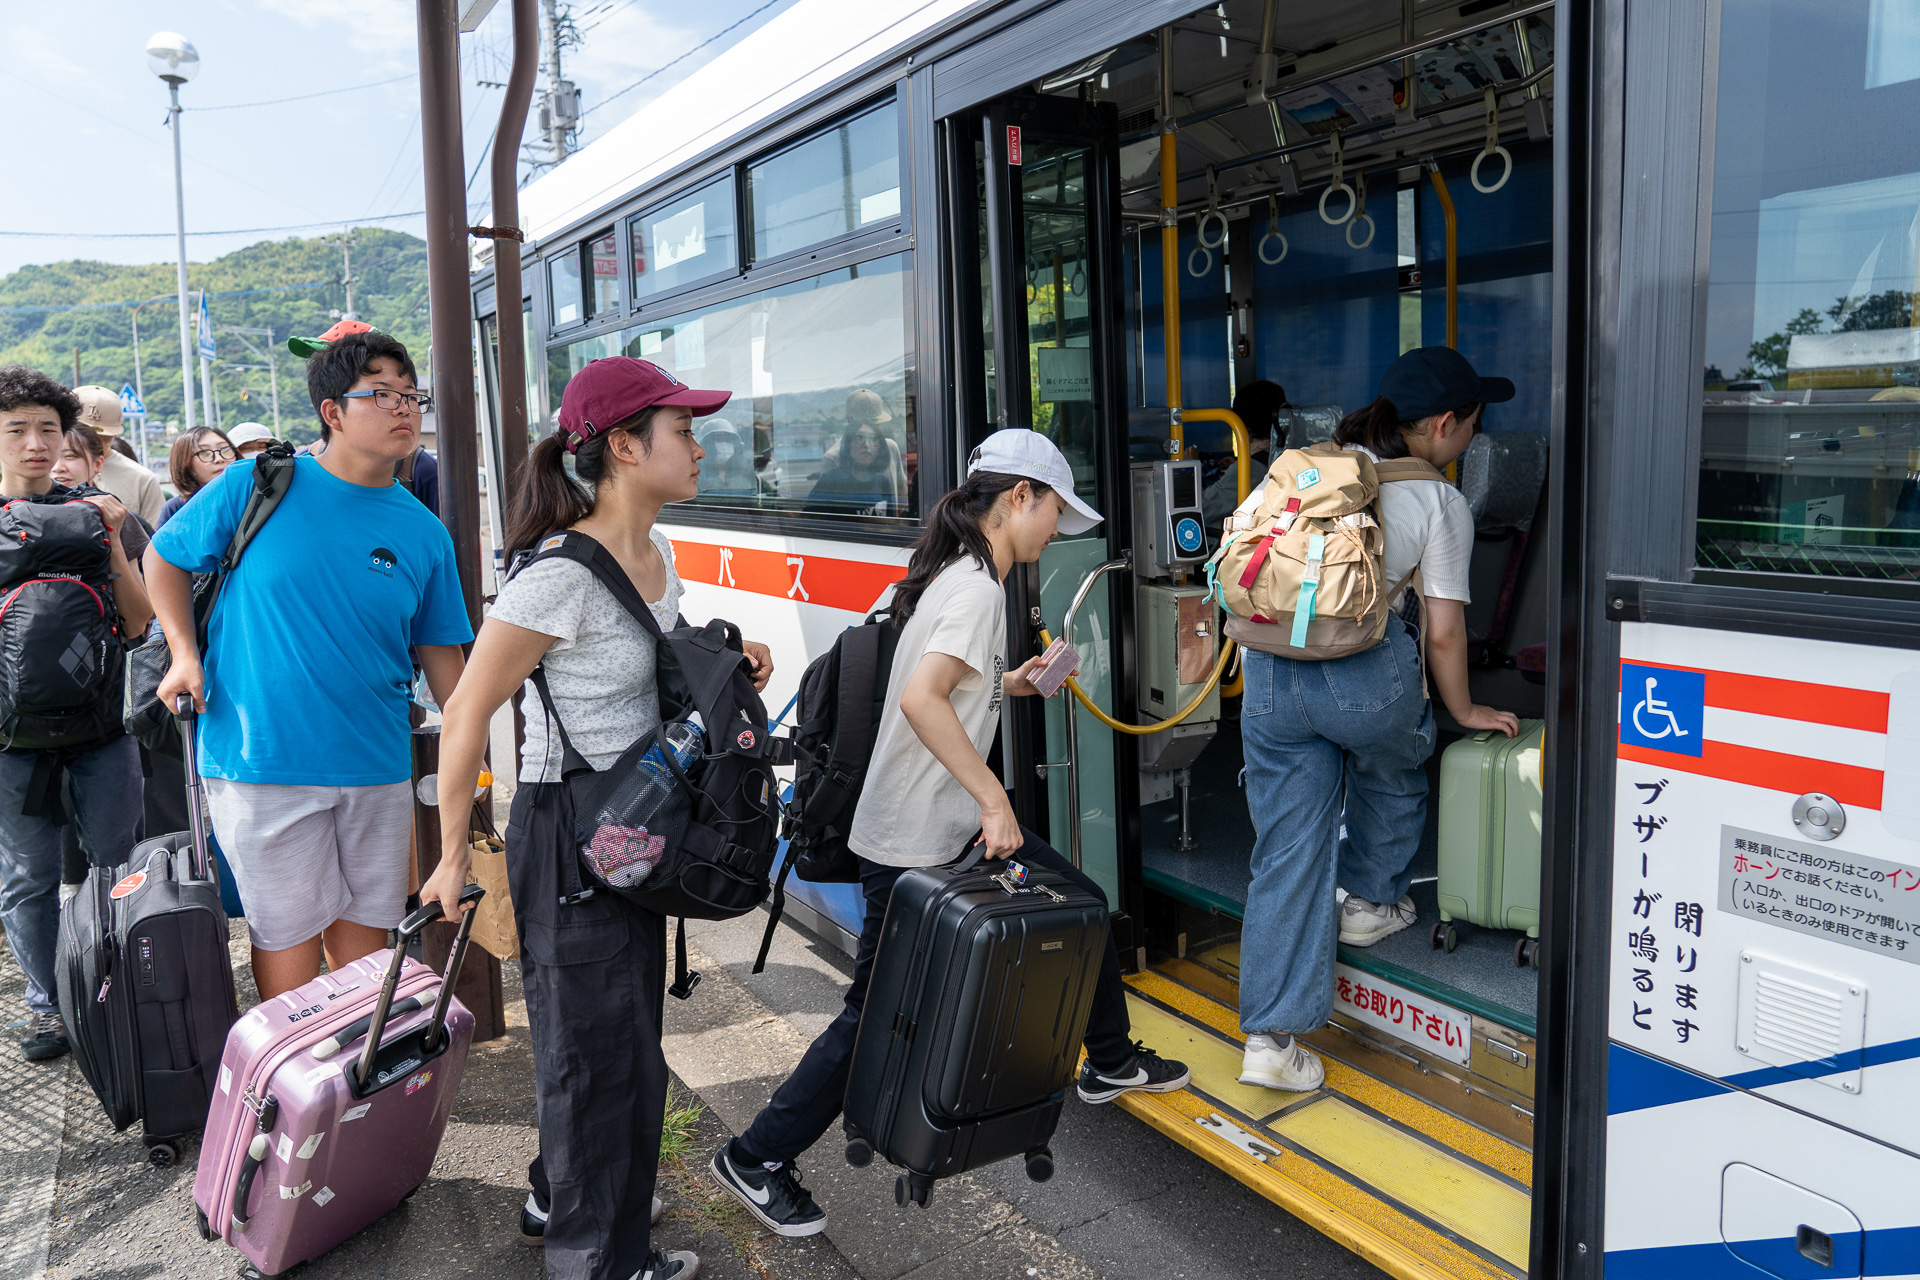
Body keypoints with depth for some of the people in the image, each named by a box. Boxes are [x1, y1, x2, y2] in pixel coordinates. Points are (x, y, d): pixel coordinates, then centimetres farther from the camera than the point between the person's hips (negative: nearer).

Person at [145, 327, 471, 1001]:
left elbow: (440, 652, 9)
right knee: (290, 938, 4)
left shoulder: (424, 533, 3)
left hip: (379, 768, 3)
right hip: (263, 764, -3)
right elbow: (164, 558, 10)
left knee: (365, 934, 14)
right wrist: (185, 653, -3)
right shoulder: (255, 488, -5)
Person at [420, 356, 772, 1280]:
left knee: (619, 1023, 22)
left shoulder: (656, 555, 4)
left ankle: (565, 1202, 45)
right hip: (567, 830, -9)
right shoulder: (559, 574, -24)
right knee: (601, 1046, 5)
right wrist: (454, 858, -14)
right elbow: (467, 711, -19)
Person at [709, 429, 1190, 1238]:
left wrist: (1007, 684, 14)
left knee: (1082, 906, 17)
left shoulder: (960, 575, 11)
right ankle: (756, 1161, 18)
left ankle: (1110, 1063, 37)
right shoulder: (977, 586, -19)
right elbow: (920, 699, -32)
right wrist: (995, 799, -27)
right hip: (913, 846, -10)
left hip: (954, 827, 10)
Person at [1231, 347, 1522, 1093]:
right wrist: (1463, 710, 17)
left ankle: (1270, 1039, 10)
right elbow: (1443, 631, 2)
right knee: (1393, 773, 33)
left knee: (1287, 855, 10)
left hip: (1271, 674, 4)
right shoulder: (1441, 504, 4)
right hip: (1366, 674, -4)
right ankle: (1371, 900, 48)